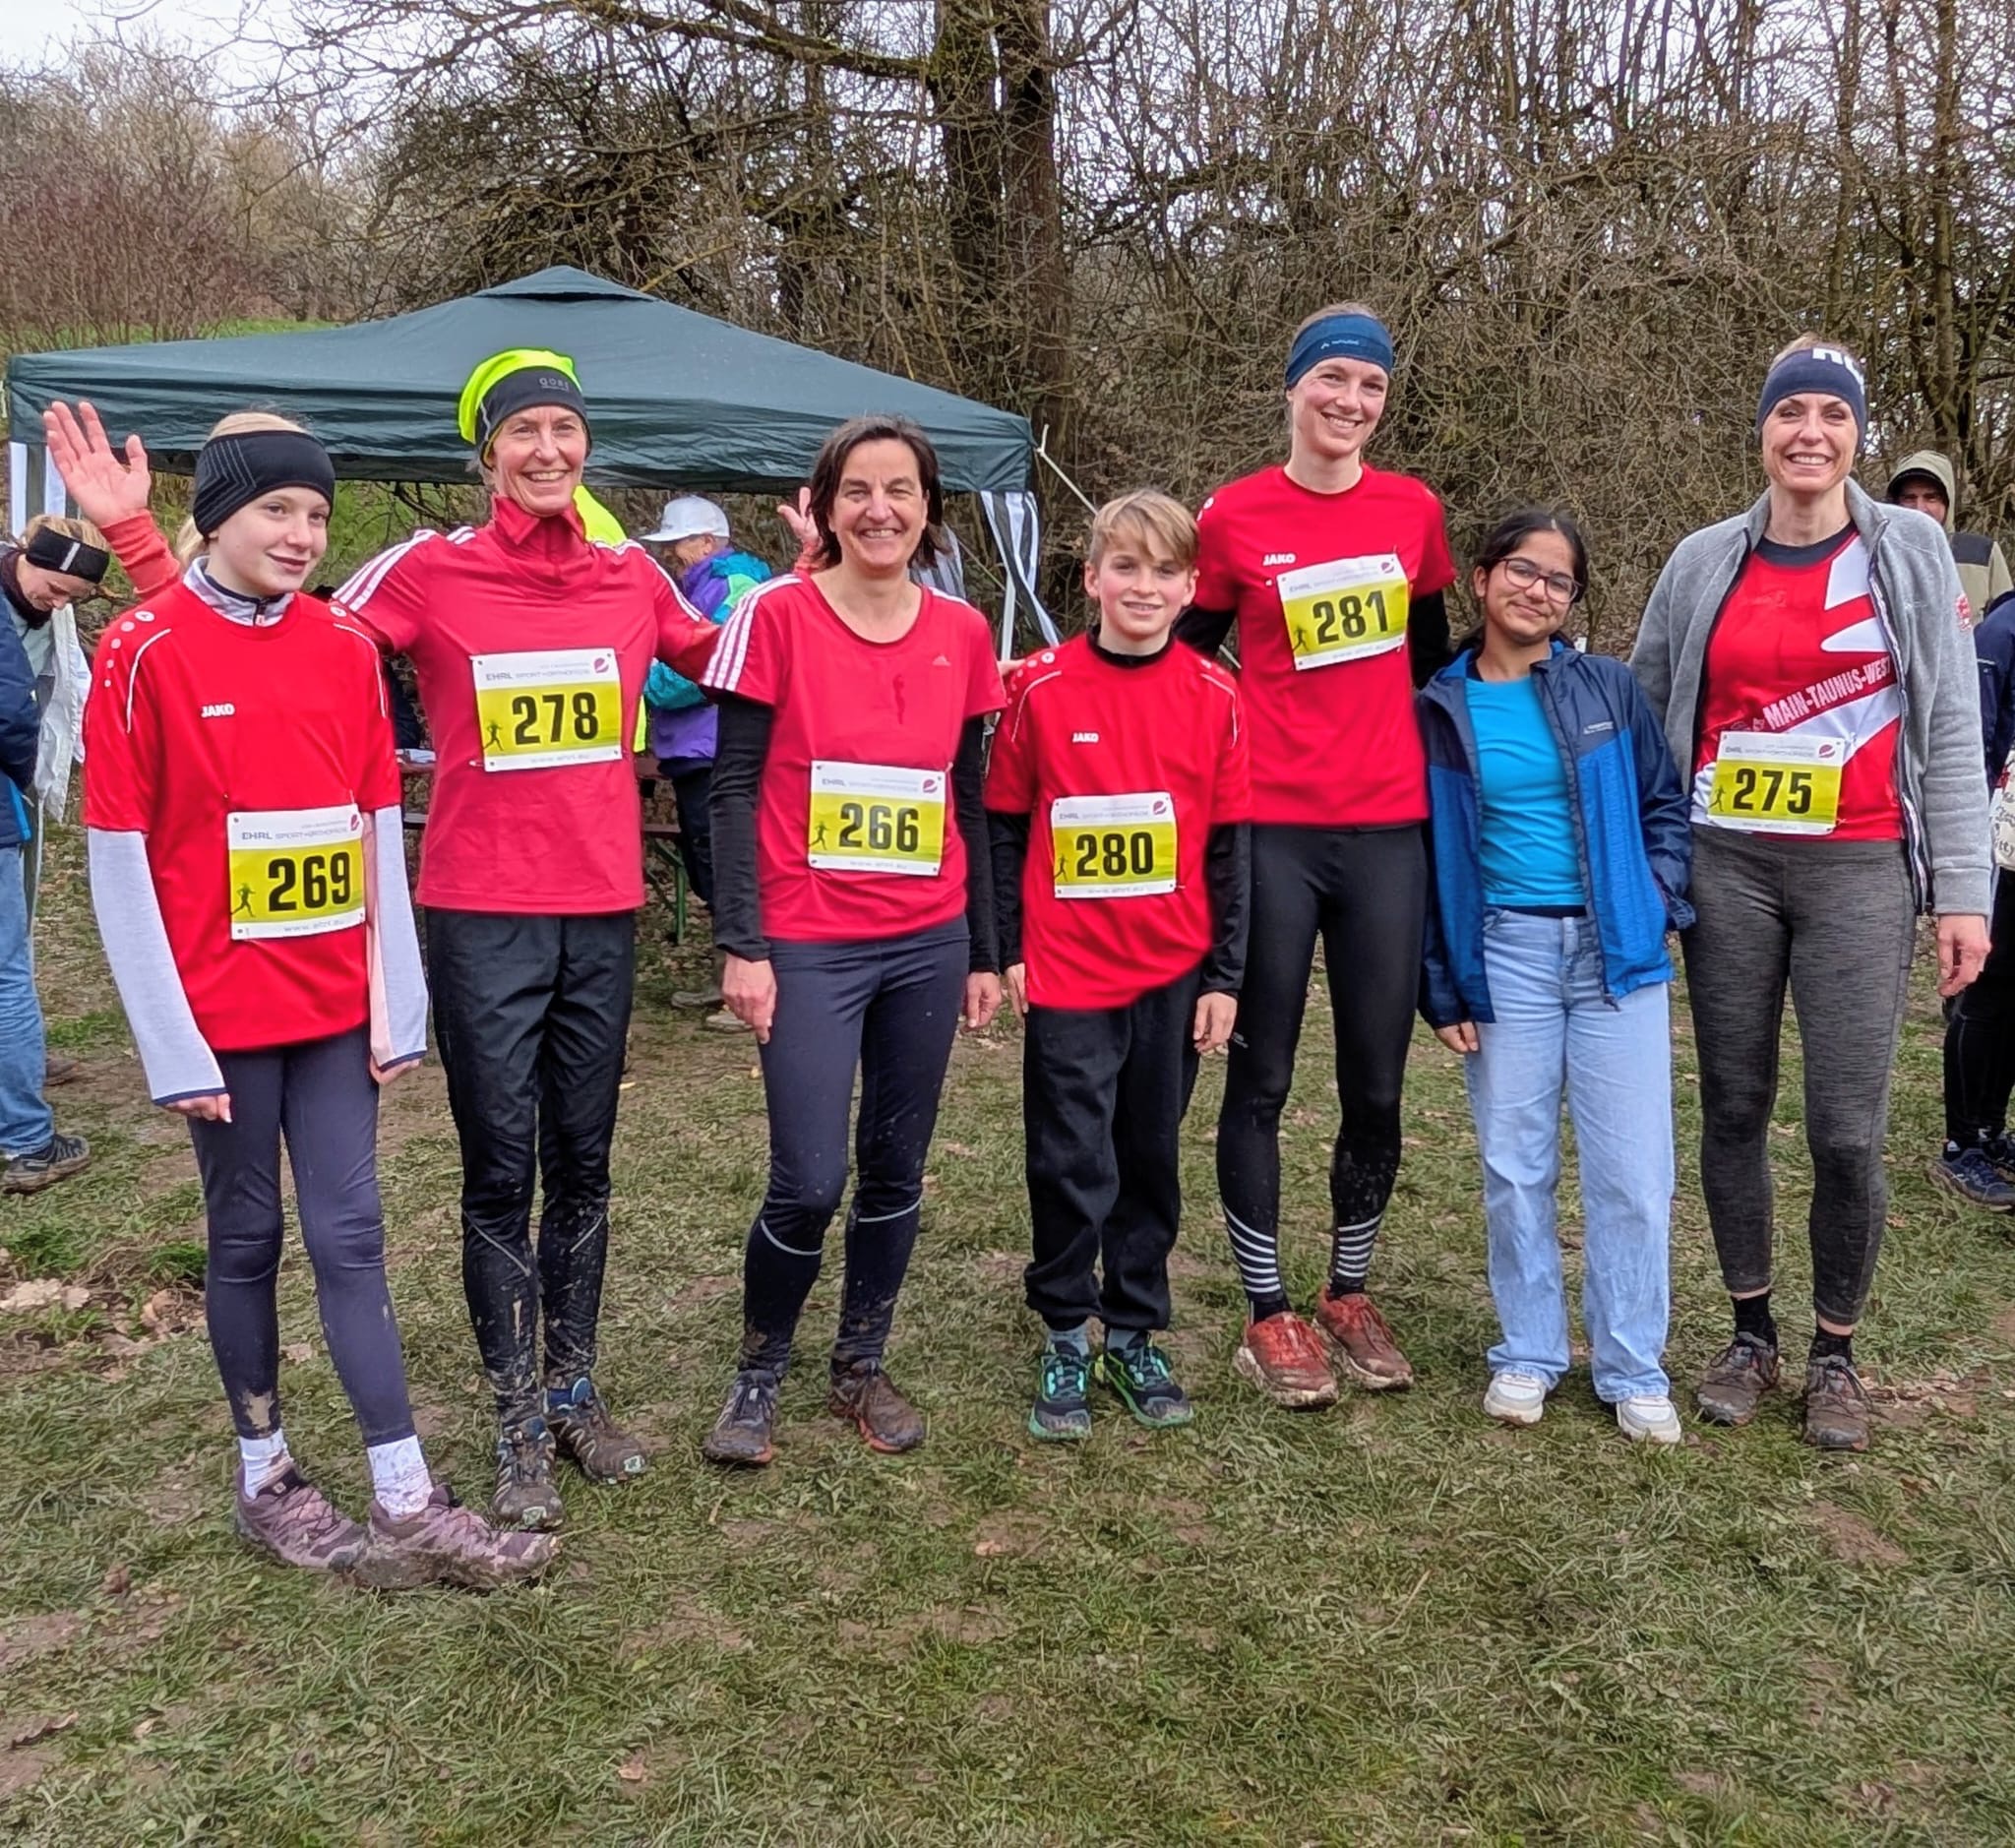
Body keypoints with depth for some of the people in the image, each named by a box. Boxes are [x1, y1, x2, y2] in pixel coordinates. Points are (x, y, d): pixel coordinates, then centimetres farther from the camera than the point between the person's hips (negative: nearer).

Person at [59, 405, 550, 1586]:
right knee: (248, 1237, 10)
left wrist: (398, 1003, 3)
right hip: (223, 1013, -3)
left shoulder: (345, 647, 4)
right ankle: (267, 1478, 27)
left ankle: (408, 1504, 11)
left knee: (350, 1237, 6)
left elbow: (380, 834, 7)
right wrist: (172, 1042, -11)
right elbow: (118, 862, -8)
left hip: (335, 1007, 3)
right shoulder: (143, 653, -8)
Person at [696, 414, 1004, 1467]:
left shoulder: (962, 633, 6)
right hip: (809, 946, -4)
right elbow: (734, 787, -6)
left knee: (896, 1167, 11)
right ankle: (758, 1372, 20)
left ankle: (860, 1367, 30)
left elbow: (971, 802, 12)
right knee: (809, 1182, -5)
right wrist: (741, 945, -11)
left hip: (928, 944, 4)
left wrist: (984, 951, 12)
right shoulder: (778, 615, -6)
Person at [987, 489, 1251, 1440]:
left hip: (1173, 975, 2)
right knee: (1071, 1164, 3)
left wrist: (1223, 975, 2)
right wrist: (1007, 951, -1)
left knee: (1151, 1159, 12)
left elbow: (1230, 848, 4)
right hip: (1066, 975, -2)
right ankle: (1065, 1339, 20)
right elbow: (1004, 827, 2)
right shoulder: (1041, 688, -4)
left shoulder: (1213, 697, 0)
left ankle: (1134, 1335, 27)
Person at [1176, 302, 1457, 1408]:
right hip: (1272, 829, -3)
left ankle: (1350, 1293, 26)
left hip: (1387, 829, 3)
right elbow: (1186, 657, 9)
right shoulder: (1233, 518, -1)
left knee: (1376, 1084, 8)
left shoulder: (1413, 510, 7)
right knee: (1262, 1077, 3)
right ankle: (1267, 1315, 15)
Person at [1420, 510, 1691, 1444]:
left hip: (1615, 952, 0)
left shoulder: (1607, 688, 4)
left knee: (1631, 1173, 2)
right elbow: (1423, 856, 5)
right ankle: (1527, 1353, 22)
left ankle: (1633, 1371, 15)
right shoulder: (1437, 709, 3)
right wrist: (1439, 985, 2)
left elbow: (1665, 805, 11)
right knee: (1514, 1168, 6)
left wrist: (1659, 899, -5)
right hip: (1505, 954, 0)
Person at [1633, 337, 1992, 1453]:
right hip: (1725, 867, 2)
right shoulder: (1704, 562, 7)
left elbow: (1951, 729, 2)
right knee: (1733, 1108, 7)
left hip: (1860, 869, -1)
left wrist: (1963, 890, -3)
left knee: (1846, 1129, -5)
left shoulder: (1910, 550, 4)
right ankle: (1751, 1333, 23)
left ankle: (1835, 1354, 15)